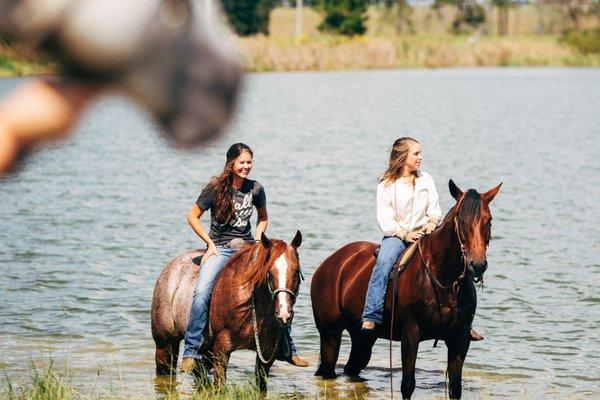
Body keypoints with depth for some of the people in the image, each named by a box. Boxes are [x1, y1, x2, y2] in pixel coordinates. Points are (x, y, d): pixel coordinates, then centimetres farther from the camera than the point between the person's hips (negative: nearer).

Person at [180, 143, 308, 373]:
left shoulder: (255, 189, 2)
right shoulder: (216, 188, -7)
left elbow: (263, 219, 19)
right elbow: (192, 217, 0)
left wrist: (257, 241, 4)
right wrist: (210, 243, -7)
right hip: (219, 248, -3)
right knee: (202, 292, -25)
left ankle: (288, 349, 10)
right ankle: (191, 351, -20)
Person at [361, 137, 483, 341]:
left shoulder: (425, 179, 12)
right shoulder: (386, 185, 1)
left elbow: (435, 209, 10)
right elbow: (384, 220, -5)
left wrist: (433, 222, -12)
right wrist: (404, 234, -18)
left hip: (423, 234, 3)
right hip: (396, 235, -3)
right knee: (384, 263, -34)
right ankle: (371, 317, -37)